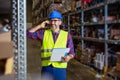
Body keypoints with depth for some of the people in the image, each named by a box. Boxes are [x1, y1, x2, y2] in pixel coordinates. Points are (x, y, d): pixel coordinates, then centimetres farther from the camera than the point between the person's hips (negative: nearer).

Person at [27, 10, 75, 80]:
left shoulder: (67, 35, 4)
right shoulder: (44, 33, 7)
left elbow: (71, 52, 4)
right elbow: (29, 33, 4)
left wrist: (68, 57, -18)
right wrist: (40, 26, -2)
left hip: (60, 68, -1)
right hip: (46, 67, 1)